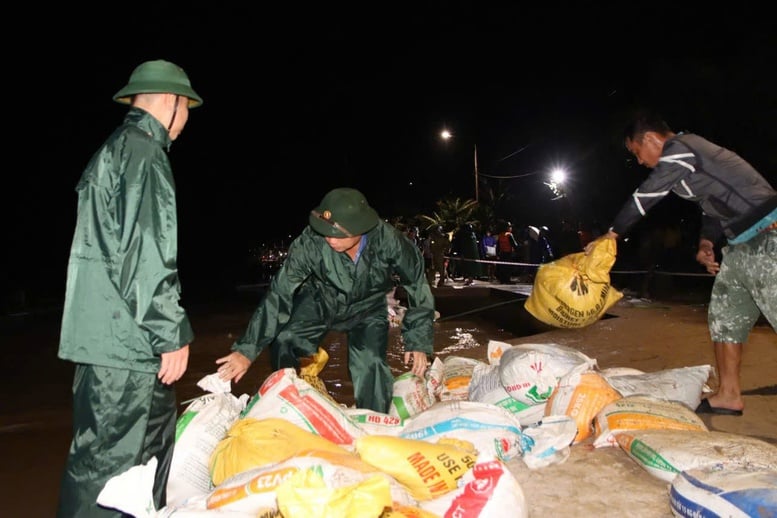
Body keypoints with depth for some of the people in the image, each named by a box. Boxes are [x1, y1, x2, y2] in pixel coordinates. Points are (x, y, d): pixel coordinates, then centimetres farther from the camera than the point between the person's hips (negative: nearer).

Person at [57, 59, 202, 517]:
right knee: (110, 463, -2)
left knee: (152, 447, 18)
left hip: (107, 335, 10)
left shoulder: (112, 151, 21)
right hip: (130, 338, -10)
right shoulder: (144, 152, -11)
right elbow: (147, 254, -19)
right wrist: (174, 333, -14)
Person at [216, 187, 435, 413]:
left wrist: (418, 342, -14)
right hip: (320, 301, 1)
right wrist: (247, 349, -33)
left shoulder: (389, 240, -33)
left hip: (366, 307, 0)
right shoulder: (310, 242, -34)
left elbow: (418, 288, -18)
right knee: (284, 341, -17)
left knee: (370, 364, -19)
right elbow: (280, 293, -30)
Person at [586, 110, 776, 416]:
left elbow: (644, 198, -12)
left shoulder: (678, 150, -13)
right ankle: (728, 395, 20)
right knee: (724, 316, 13)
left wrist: (610, 236, -2)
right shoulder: (689, 152, 18)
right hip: (744, 245, 10)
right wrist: (706, 242, 7)